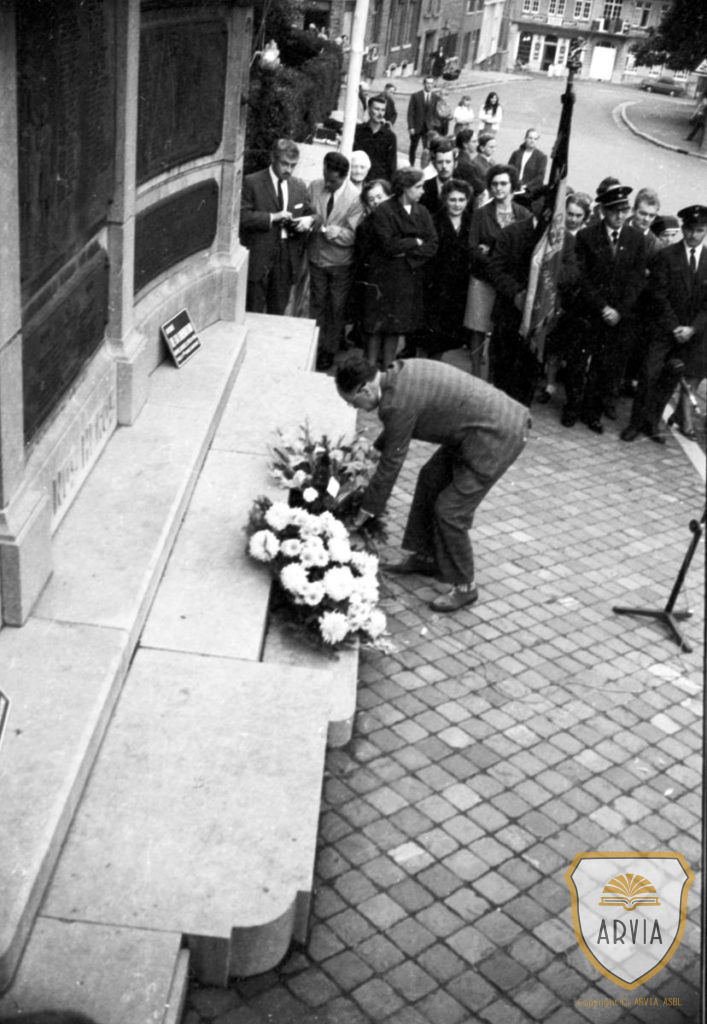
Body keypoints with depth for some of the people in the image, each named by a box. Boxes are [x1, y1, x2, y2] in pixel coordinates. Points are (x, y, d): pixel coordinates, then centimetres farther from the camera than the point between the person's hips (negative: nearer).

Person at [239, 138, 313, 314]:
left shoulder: (299, 186, 10)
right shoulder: (252, 183, -5)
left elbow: (308, 212, 20)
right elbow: (242, 217, -13)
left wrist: (308, 220, -4)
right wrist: (272, 217, -21)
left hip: (288, 259, 4)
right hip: (258, 258, -4)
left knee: (278, 312, 12)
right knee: (253, 313, 2)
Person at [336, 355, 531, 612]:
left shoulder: (398, 403, -21)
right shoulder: (399, 373, 6)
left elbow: (391, 463, -12)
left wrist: (365, 512, 0)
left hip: (498, 436, -10)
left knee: (450, 511, -4)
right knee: (431, 478, 19)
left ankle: (464, 587, 14)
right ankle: (425, 557, 33)